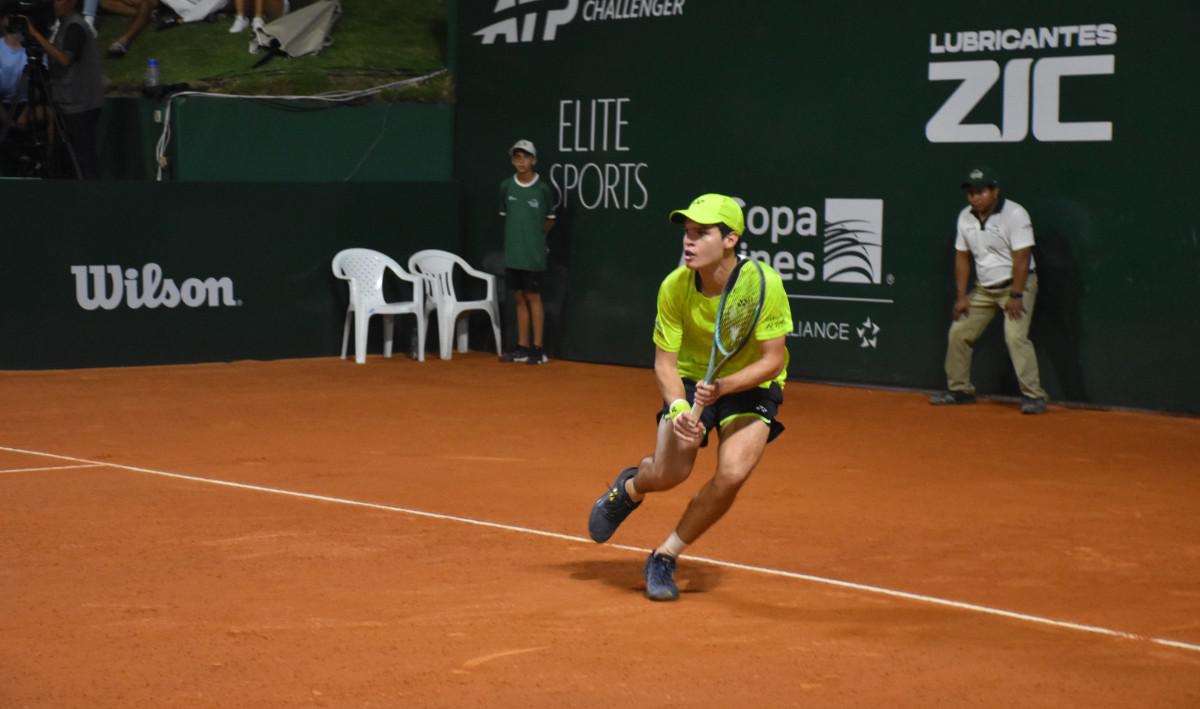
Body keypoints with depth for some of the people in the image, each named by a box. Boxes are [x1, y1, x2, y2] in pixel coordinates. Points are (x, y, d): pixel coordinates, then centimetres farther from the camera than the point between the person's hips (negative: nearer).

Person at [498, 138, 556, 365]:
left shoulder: (543, 189, -7)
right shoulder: (506, 186, 2)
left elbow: (549, 220, 6)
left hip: (534, 254, -3)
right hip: (513, 253, 3)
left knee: (533, 297, -1)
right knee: (520, 298, 9)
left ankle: (538, 349, 3)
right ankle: (522, 348, 14)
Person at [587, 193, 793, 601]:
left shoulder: (764, 283, -27)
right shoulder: (674, 287, -20)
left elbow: (773, 360, -22)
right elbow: (665, 361, -13)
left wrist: (722, 387, -36)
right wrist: (678, 407, -32)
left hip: (751, 384, -1)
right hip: (692, 378, 1)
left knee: (732, 474, -22)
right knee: (669, 473, -14)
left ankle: (666, 556, 2)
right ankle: (630, 487, 28)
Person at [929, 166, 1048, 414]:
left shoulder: (1015, 214, -18)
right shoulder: (965, 217, 1)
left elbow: (1022, 257, -21)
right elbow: (962, 257, 7)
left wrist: (1015, 296, -23)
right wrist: (961, 296, 2)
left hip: (1017, 284, -7)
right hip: (983, 288, 7)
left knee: (1015, 336, -22)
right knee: (958, 333, 7)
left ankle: (1034, 395, -19)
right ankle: (959, 389, 22)